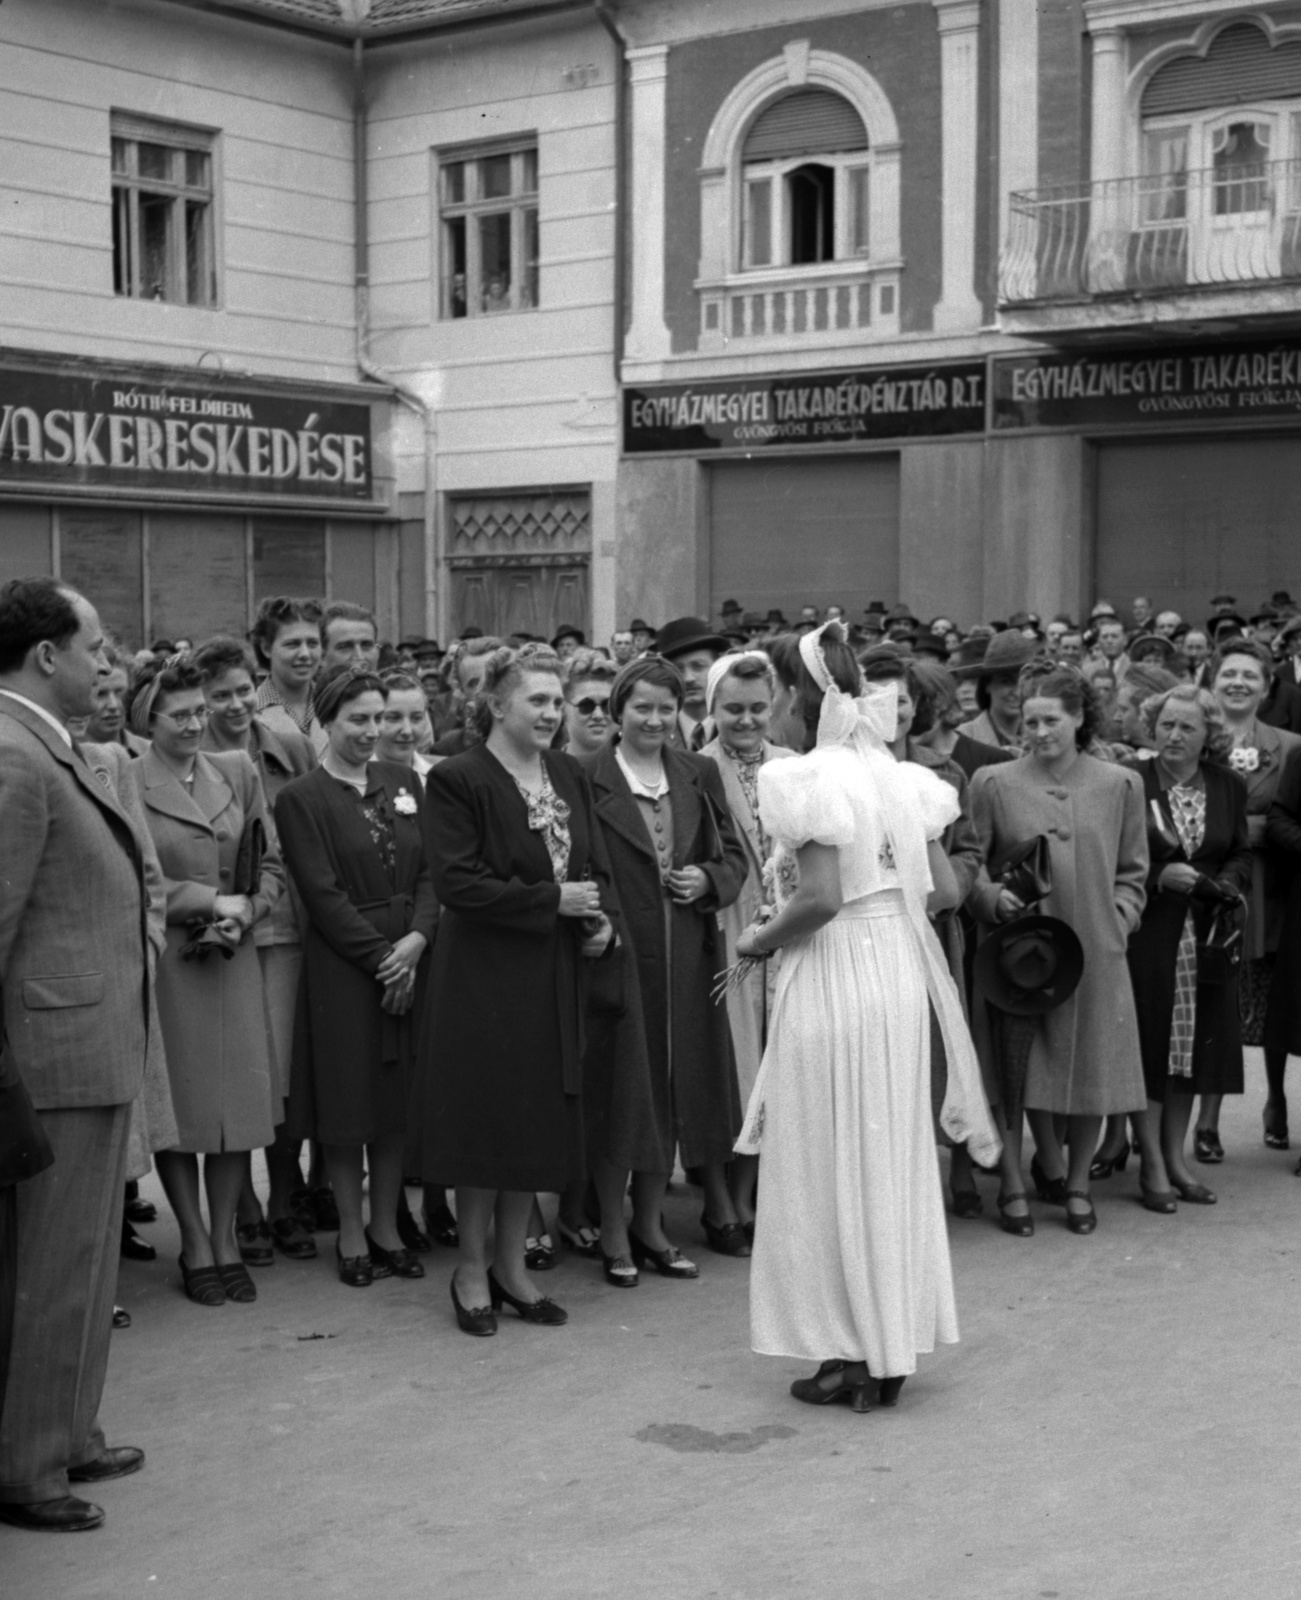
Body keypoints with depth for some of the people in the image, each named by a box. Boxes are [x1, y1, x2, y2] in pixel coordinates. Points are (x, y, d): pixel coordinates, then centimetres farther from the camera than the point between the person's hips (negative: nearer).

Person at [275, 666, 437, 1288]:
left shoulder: (403, 781, 10)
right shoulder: (301, 798, -4)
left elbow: (431, 870, 5)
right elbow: (323, 894, -10)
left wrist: (416, 939, -11)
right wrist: (380, 957, -13)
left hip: (410, 960, 4)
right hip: (342, 969, -4)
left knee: (400, 1097, 8)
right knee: (347, 1102, 3)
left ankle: (385, 1228, 19)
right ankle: (351, 1235, 15)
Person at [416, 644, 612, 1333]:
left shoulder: (568, 774, 10)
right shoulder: (457, 779, -11)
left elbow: (595, 864, 15)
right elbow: (457, 883, -18)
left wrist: (599, 915, -5)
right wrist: (552, 900, -18)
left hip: (553, 977, 6)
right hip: (483, 974, -6)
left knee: (537, 1120, 11)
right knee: (486, 1118, 1)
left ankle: (511, 1267, 23)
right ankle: (472, 1270, 17)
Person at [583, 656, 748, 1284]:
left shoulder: (699, 775, 9)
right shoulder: (589, 780, -5)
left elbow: (734, 854, 14)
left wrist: (708, 880, -5)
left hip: (687, 959, 4)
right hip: (617, 952, -4)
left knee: (674, 1088, 10)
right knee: (620, 1087, 1)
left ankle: (649, 1223, 23)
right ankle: (613, 1232, 13)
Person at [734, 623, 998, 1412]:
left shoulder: (812, 780, -13)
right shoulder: (902, 778, 6)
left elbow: (818, 898, -21)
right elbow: (945, 890, 5)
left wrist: (762, 940, -6)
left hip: (833, 978, -6)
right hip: (902, 976, 7)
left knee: (831, 1166, 4)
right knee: (894, 1159, 14)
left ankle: (850, 1356, 10)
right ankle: (893, 1350, 22)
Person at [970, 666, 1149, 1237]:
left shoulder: (1120, 785, 5)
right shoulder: (993, 783, -1)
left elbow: (1132, 871, 12)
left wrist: (1116, 922, -1)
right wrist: (994, 897, -16)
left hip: (1095, 953, 2)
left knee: (1092, 1070, 5)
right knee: (1018, 1070, 0)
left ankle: (1077, 1182, 24)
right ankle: (1015, 1183, 14)